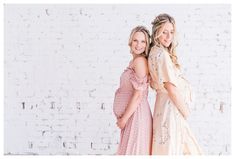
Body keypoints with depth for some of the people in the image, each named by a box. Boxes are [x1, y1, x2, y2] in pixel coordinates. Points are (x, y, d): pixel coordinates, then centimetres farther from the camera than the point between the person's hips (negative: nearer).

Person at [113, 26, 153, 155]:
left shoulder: (140, 61, -14)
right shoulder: (134, 61, 13)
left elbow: (139, 94, -18)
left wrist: (124, 119, -12)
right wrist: (124, 118, 10)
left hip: (135, 115, -9)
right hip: (131, 116, 9)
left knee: (133, 151, 1)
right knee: (131, 150, 16)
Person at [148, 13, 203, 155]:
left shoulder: (156, 52, 12)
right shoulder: (161, 54, -17)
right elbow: (171, 86, -19)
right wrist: (185, 111, -9)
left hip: (171, 108, 10)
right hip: (171, 107, -10)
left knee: (186, 148, 17)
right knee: (171, 149, -1)